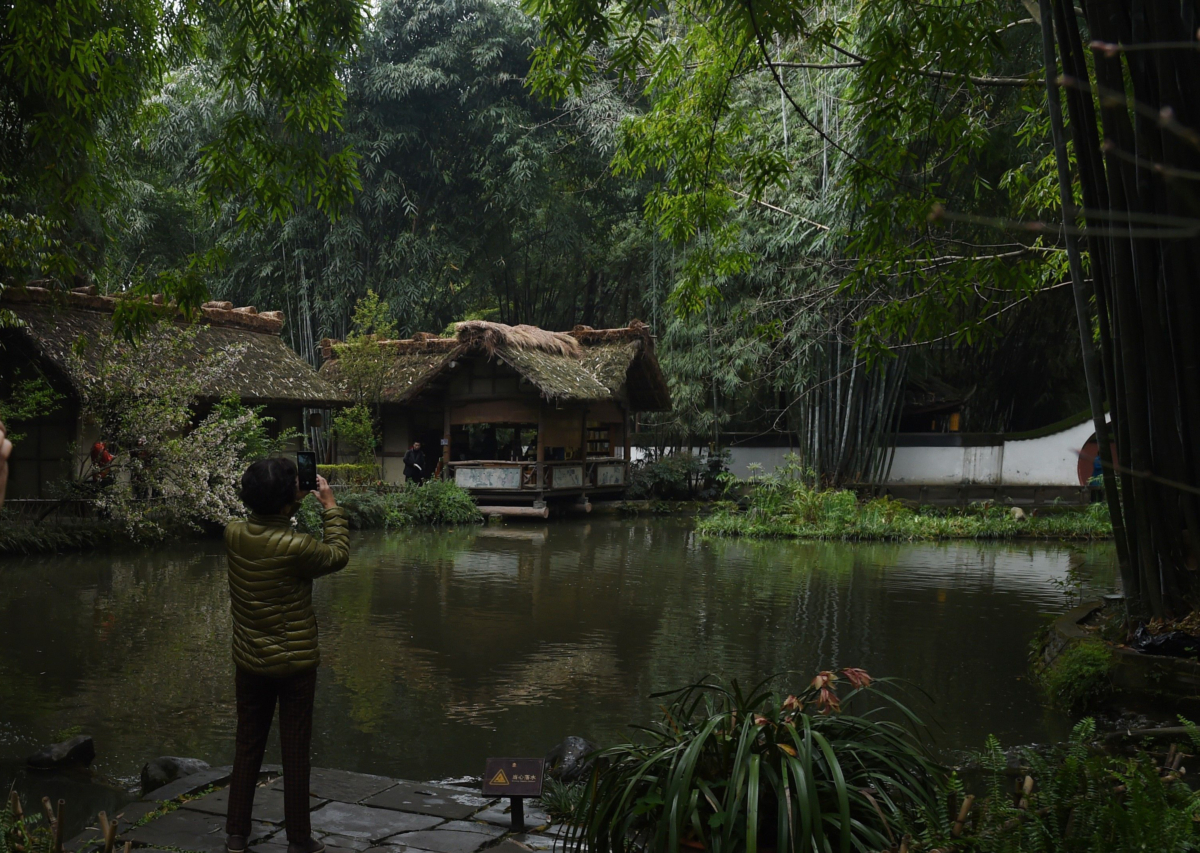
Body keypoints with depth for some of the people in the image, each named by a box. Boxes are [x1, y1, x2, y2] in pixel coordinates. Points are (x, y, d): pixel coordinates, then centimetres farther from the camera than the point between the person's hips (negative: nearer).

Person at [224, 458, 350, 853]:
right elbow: (337, 555, -5)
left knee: (248, 747, 16)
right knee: (295, 753, 7)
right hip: (295, 664, -5)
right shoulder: (295, 547, -25)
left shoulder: (234, 535, -8)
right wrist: (331, 507, 2)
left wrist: (292, 505, 9)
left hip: (250, 662, 5)